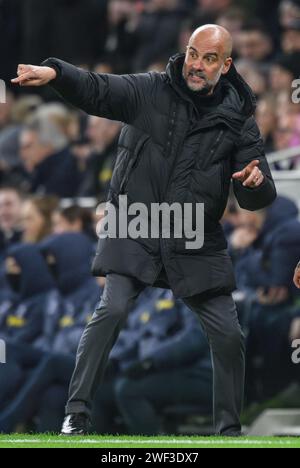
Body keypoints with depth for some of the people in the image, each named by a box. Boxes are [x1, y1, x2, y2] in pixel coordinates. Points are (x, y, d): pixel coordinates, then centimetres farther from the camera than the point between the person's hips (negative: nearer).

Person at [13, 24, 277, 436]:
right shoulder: (149, 92, -3)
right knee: (112, 309, -21)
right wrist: (55, 72, -36)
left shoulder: (238, 121, 0)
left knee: (228, 334, 0)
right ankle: (77, 415, -13)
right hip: (135, 232, -2)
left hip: (197, 244, 2)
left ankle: (229, 429, 19)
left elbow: (258, 200, 1)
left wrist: (258, 183, -24)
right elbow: (96, 91, -16)